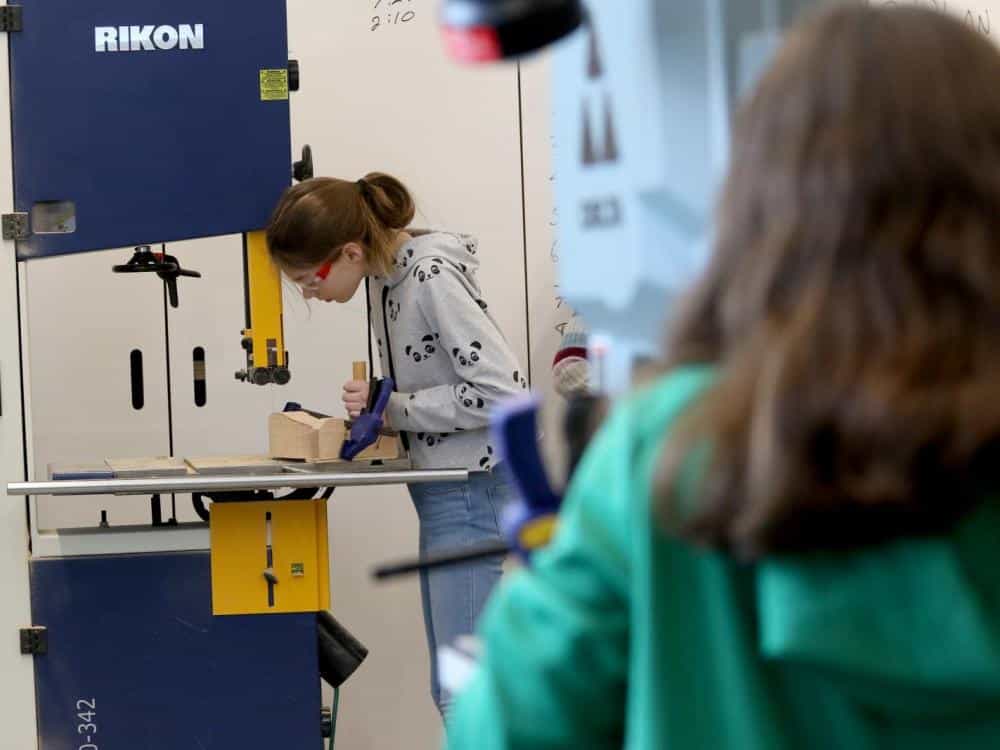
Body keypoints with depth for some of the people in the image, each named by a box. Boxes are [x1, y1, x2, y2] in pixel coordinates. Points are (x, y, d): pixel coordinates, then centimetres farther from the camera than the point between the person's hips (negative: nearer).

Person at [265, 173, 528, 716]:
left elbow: (501, 390, -24)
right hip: (444, 487, 10)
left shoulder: (432, 280, -21)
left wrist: (392, 407, -18)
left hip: (474, 486, -10)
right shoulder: (385, 273, 6)